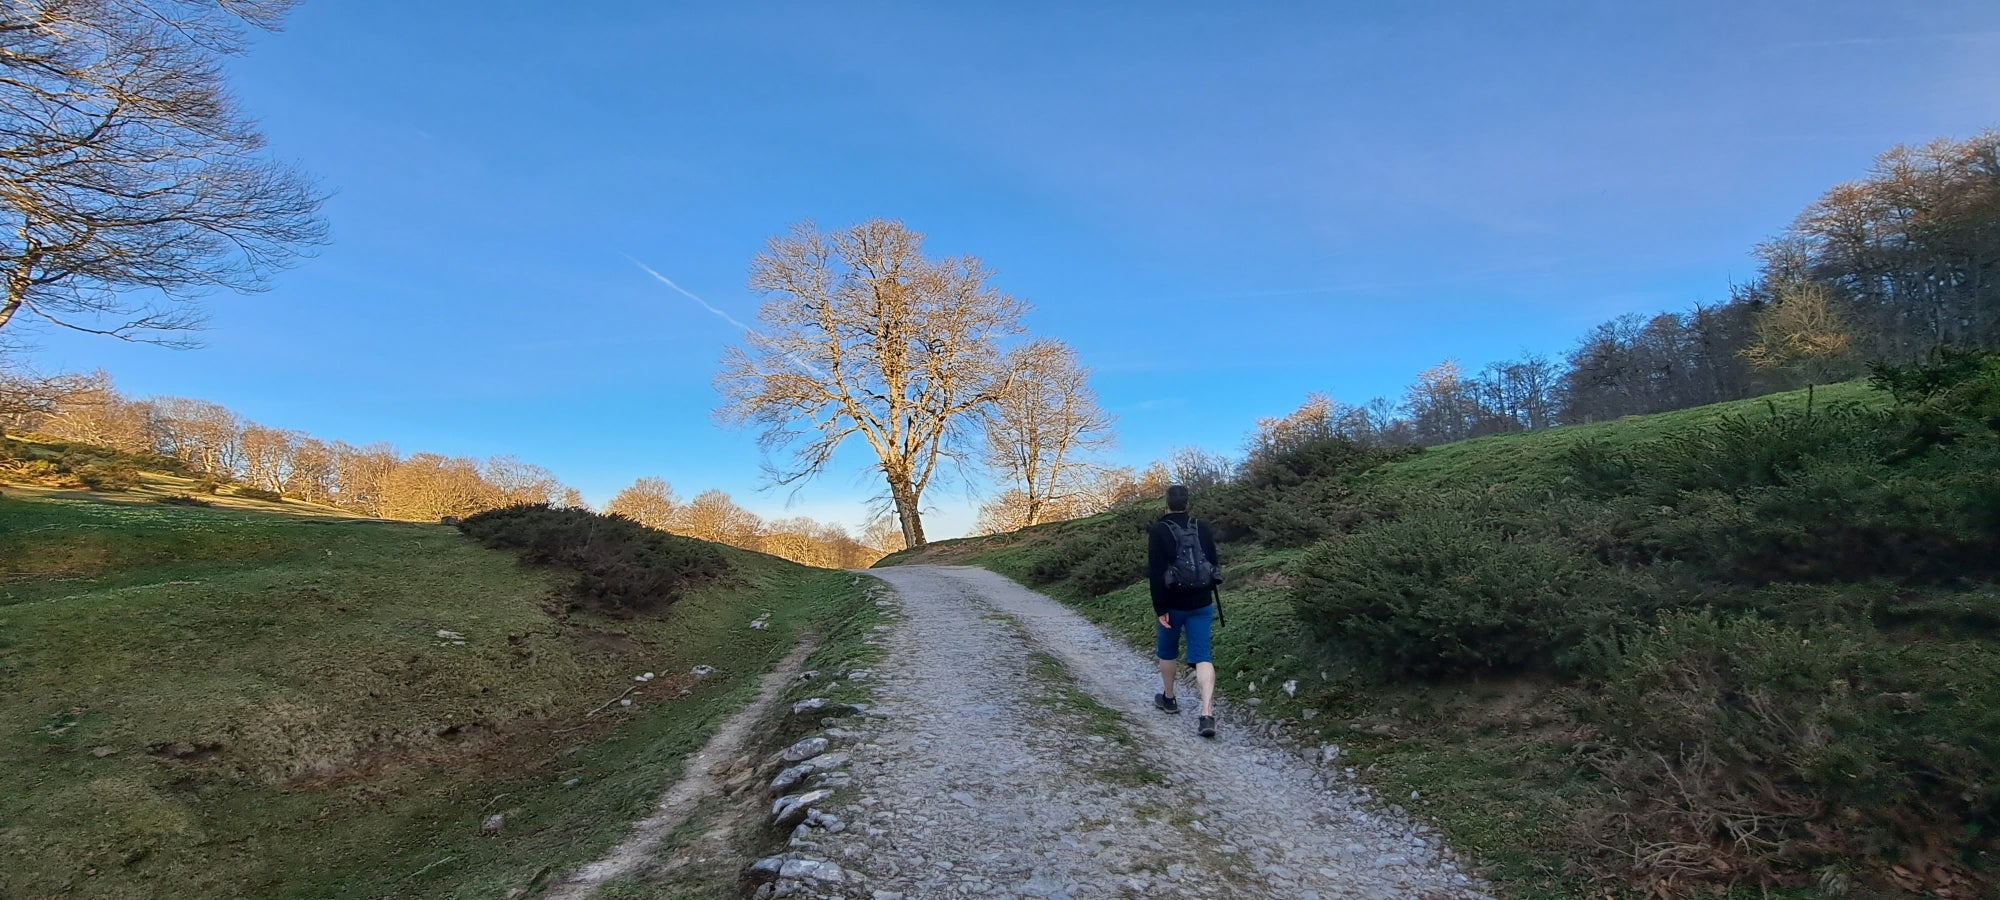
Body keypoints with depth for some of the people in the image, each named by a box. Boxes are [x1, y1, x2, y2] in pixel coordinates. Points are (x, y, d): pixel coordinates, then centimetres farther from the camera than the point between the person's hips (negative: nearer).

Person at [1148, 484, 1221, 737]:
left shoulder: (1158, 531, -10)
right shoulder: (1202, 527, 2)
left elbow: (1155, 572, -15)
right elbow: (1214, 562, 9)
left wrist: (1160, 608, -13)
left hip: (1174, 603, -2)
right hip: (1202, 602, 3)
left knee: (1168, 651, 20)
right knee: (1203, 656, -1)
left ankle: (1168, 698, 36)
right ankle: (1207, 714, -13)